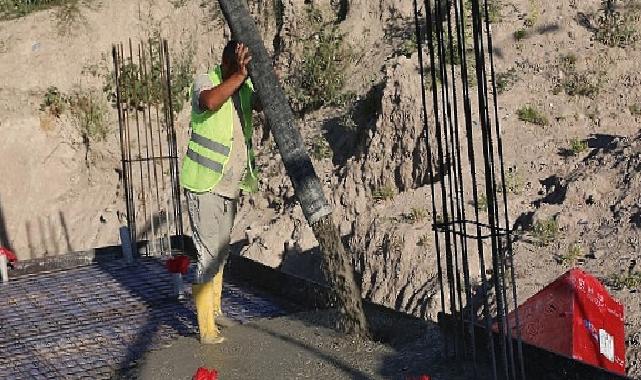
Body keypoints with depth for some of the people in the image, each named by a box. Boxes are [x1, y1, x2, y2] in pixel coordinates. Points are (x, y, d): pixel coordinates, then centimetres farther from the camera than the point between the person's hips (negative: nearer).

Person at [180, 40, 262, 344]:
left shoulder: (246, 87, 4)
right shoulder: (205, 82, -14)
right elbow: (210, 102, -37)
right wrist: (240, 75, -39)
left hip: (231, 186, 7)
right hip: (204, 185, -7)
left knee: (221, 251, 20)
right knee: (209, 253, -8)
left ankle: (214, 308, 37)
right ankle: (206, 328, -2)